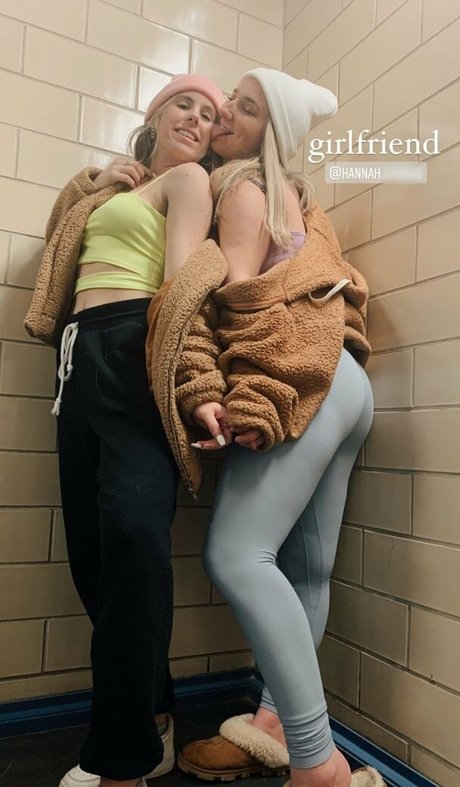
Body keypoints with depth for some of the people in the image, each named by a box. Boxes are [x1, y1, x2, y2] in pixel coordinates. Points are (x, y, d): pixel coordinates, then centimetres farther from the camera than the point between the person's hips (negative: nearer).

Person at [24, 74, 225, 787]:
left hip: (134, 352, -7)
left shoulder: (189, 179, 12)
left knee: (133, 530, -20)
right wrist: (96, 188, 26)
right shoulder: (116, 187, 33)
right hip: (82, 356, 7)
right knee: (90, 543, 1)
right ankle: (152, 715, 17)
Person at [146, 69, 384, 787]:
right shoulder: (290, 195, 30)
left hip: (301, 384, -10)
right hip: (341, 384, 10)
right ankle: (276, 722, 16)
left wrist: (202, 393, -17)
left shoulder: (242, 186, 2)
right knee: (304, 567, 7)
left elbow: (235, 295, -11)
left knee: (237, 556, -16)